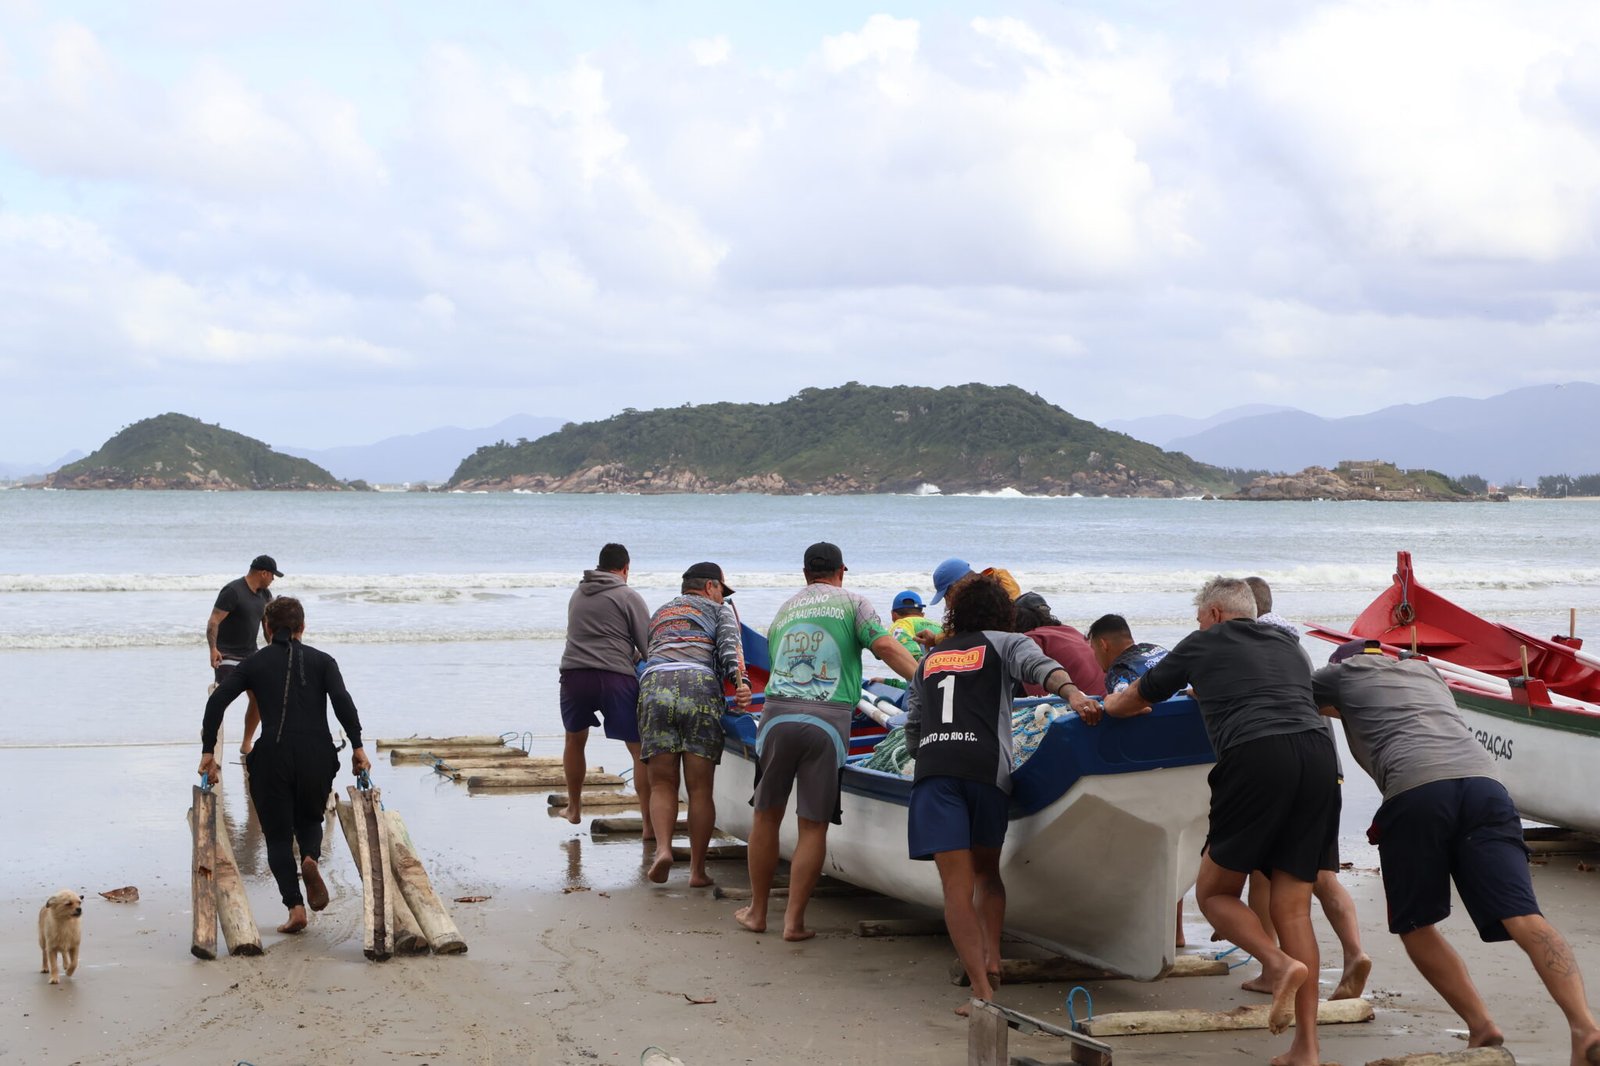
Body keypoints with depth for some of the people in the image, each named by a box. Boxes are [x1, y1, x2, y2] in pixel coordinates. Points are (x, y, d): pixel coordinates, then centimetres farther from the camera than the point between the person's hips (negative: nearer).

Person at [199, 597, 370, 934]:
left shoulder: (254, 663, 12)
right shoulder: (321, 660, 11)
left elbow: (217, 701, -1)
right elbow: (342, 701, -7)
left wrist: (208, 752, 1)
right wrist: (357, 747, -8)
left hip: (272, 756, -1)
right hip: (317, 755, 1)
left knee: (278, 835, 11)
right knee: (310, 818, 24)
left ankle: (294, 907, -6)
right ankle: (311, 857, -11)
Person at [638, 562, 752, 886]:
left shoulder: (658, 614, 35)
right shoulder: (719, 611, 21)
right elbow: (729, 647, 2)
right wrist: (741, 682, -14)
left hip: (654, 685, 3)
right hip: (700, 687, -2)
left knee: (662, 784, 5)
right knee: (700, 788, 2)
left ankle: (663, 848, -19)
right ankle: (697, 869, 1)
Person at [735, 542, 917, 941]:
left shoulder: (783, 610, 24)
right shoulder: (852, 602, 10)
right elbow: (885, 646, -5)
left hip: (778, 714, 3)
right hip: (828, 719, -3)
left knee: (766, 815, 15)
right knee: (814, 825, 3)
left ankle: (757, 912, 23)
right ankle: (794, 920, 3)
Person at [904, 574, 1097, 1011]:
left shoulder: (930, 658, 27)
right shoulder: (1005, 644, 17)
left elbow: (912, 730, 27)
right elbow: (1038, 665, -7)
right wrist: (1071, 692, -23)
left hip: (932, 768, 1)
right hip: (986, 766, -1)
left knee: (958, 886, -4)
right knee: (987, 872, 21)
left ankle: (982, 989, -12)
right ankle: (991, 957, 7)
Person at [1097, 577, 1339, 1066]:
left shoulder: (1203, 644, 19)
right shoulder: (1287, 644, 30)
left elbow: (1135, 699, 32)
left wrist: (1101, 707, 55)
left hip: (1255, 755, -5)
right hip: (1318, 751, 5)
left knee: (1214, 892, 10)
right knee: (1292, 907, 7)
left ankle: (1280, 964, -17)